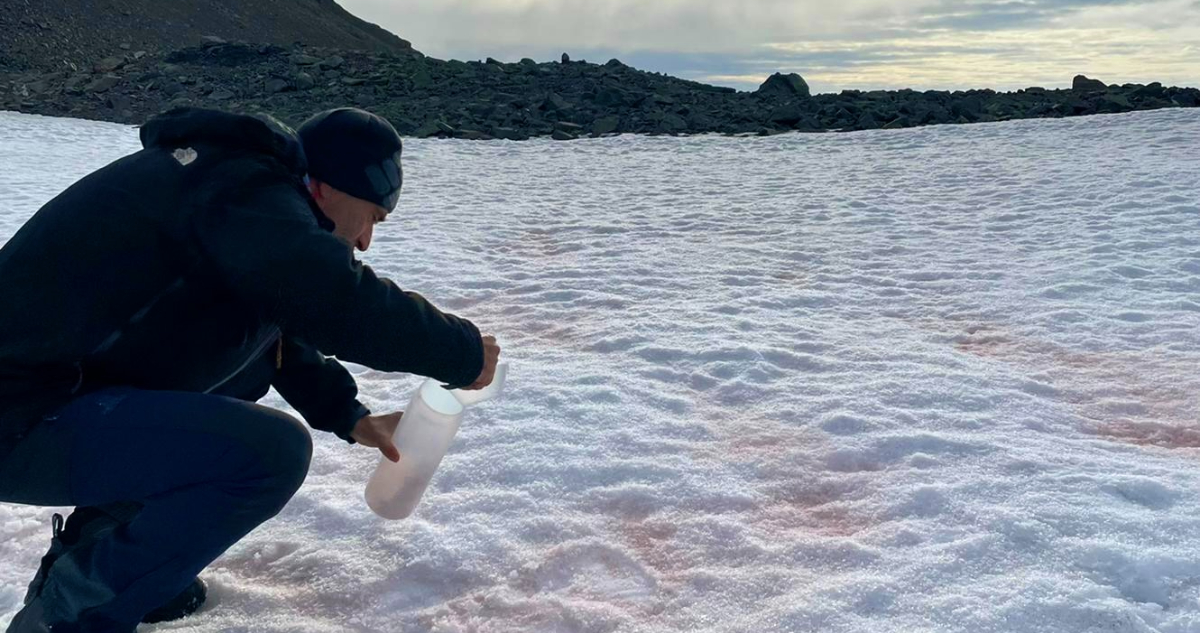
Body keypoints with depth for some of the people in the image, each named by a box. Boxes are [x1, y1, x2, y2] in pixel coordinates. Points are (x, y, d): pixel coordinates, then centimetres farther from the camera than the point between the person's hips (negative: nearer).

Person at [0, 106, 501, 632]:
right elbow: (342, 304, -28)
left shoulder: (230, 176, 15)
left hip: (50, 385, 11)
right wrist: (464, 352, -13)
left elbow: (277, 323, 23)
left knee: (251, 356, 21)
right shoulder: (246, 194, -17)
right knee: (273, 452, -22)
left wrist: (350, 418, 18)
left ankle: (94, 544, 18)